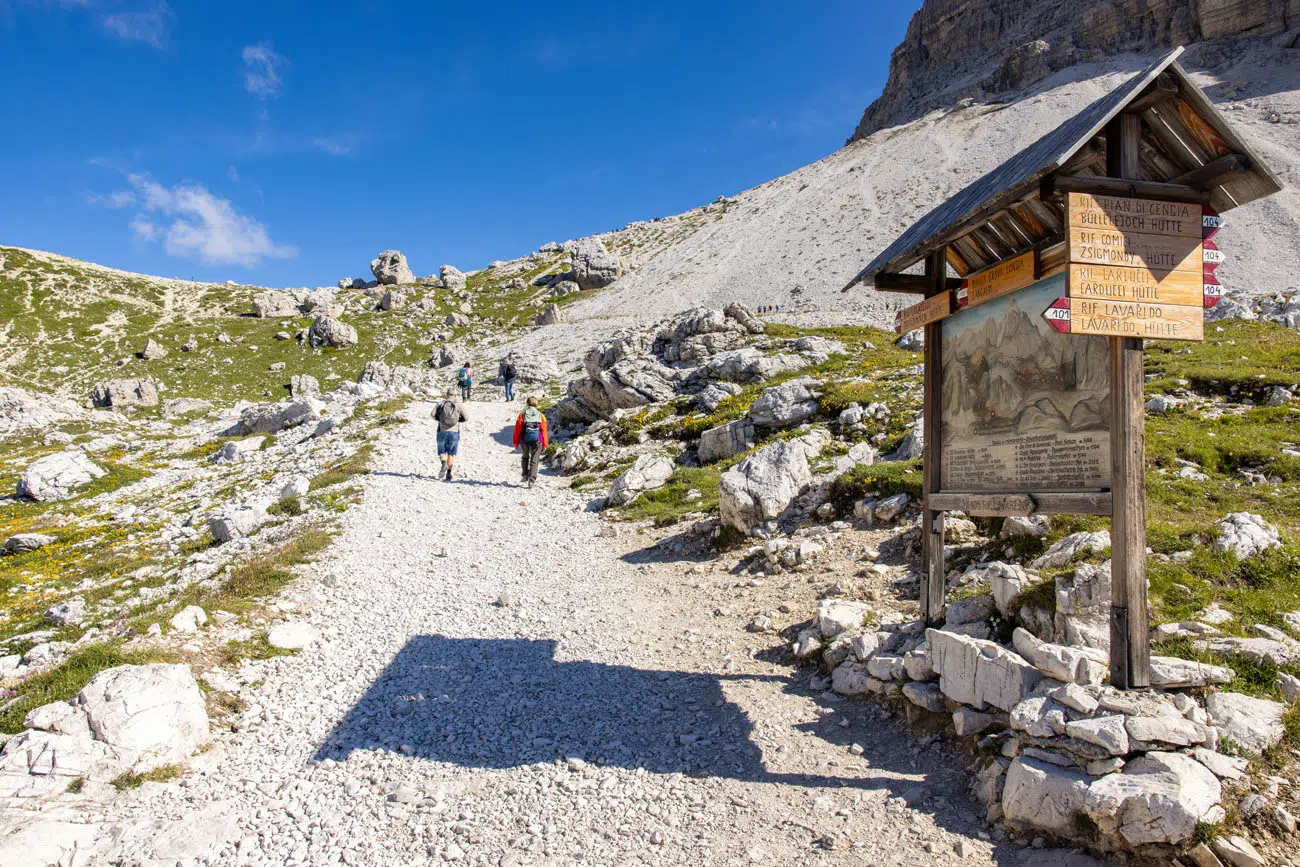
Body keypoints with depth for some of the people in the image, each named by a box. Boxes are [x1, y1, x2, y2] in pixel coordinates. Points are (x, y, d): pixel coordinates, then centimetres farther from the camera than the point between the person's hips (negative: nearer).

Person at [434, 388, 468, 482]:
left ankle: (444, 464, -16)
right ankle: (448, 474, 0)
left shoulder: (441, 404, 4)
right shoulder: (459, 405, 2)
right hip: (454, 432, 0)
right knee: (451, 453, 7)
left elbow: (433, 414, -8)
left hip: (442, 431, 0)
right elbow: (466, 418, -2)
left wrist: (439, 419, 9)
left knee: (442, 452, 14)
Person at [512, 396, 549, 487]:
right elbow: (544, 430, 5)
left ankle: (526, 475, 20)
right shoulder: (540, 415, 7)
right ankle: (531, 480, -7)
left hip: (525, 439, 0)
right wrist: (545, 444, 11)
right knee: (534, 460, 3)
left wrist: (516, 443, 10)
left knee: (526, 458, 24)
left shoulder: (522, 414, 6)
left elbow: (517, 429, 4)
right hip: (537, 440, 0)